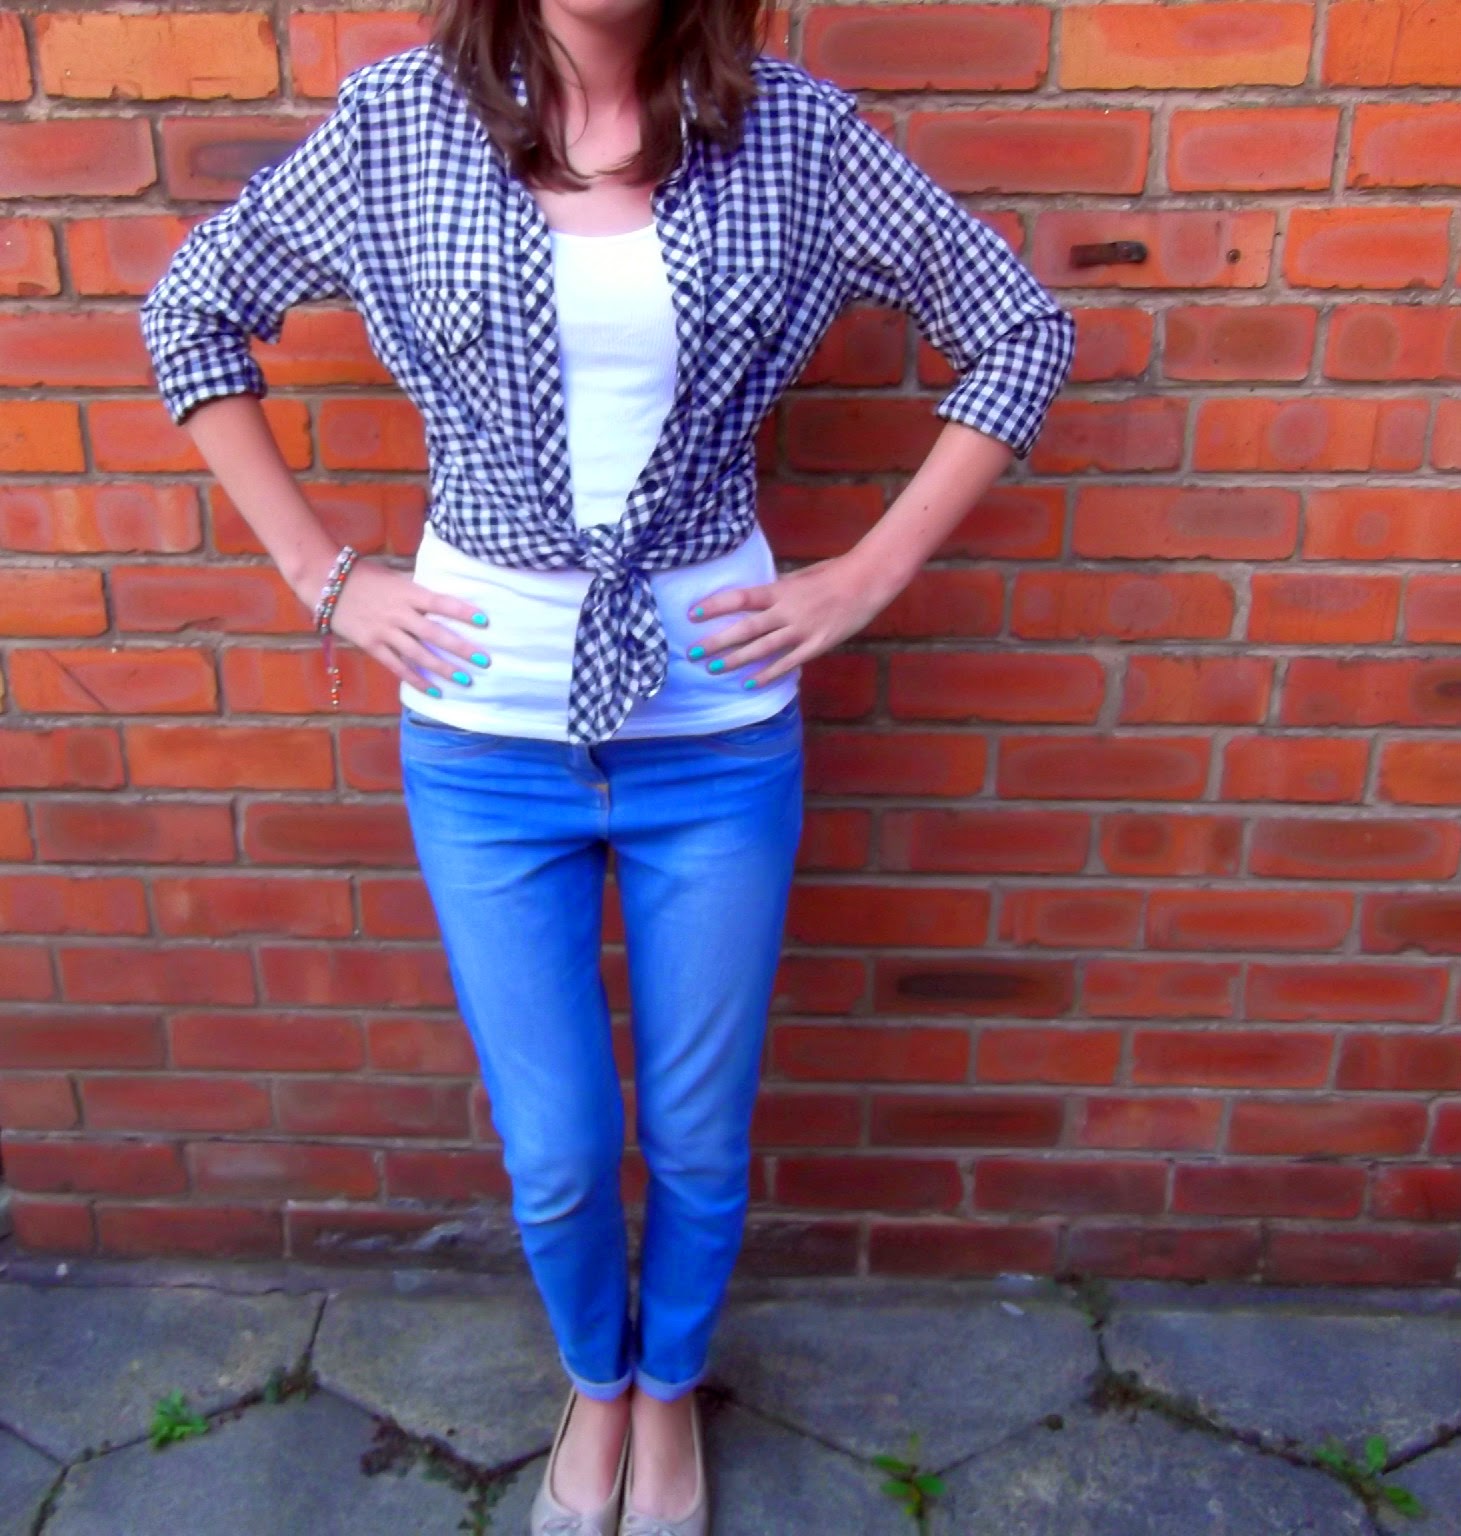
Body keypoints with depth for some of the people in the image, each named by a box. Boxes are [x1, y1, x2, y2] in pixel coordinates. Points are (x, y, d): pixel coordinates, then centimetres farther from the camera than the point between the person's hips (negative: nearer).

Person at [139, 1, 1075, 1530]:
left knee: (697, 1139, 16)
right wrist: (324, 574, 1)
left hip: (718, 728, 0)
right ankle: (594, 1381, 48)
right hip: (486, 732, 1)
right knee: (554, 1152, 13)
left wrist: (868, 575, -4)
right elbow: (190, 309, 9)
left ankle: (669, 1388, 49)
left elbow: (1020, 329, 3)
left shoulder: (790, 126, -4)